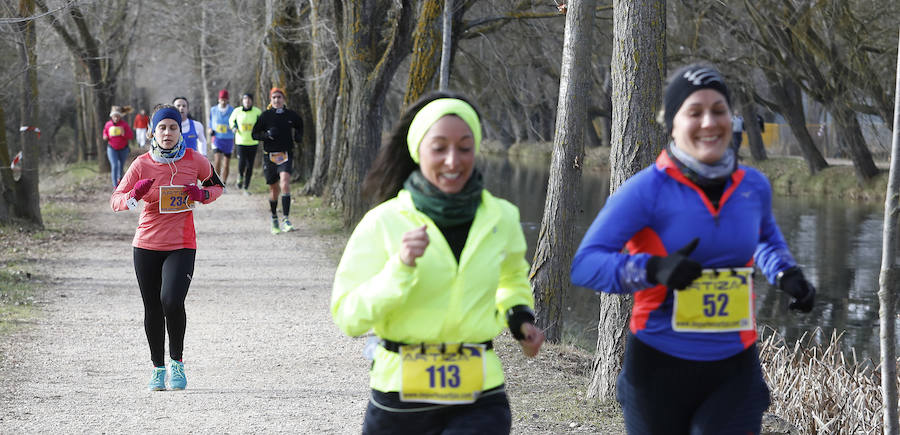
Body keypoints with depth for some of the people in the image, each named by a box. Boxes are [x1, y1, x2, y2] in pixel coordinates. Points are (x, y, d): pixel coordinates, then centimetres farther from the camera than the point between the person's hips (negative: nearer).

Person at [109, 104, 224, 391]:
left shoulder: (195, 161, -3)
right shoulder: (142, 164, -3)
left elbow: (217, 187, 14)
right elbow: (115, 201, -2)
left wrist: (202, 194, -9)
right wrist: (135, 194, -24)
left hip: (181, 245, -2)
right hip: (147, 245, 2)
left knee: (172, 301, -20)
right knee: (153, 309, 7)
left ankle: (177, 362, 1)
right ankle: (158, 368, 25)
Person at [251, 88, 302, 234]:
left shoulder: (291, 115, 3)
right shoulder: (265, 116, -1)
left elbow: (299, 125, 24)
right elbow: (254, 134, 2)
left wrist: (299, 136, 5)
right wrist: (267, 135, -16)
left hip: (286, 155, 0)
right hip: (270, 155, 0)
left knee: (285, 183, -22)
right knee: (274, 189, 7)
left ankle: (286, 219, -24)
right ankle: (274, 218, 31)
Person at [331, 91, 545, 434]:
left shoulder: (501, 219, 4)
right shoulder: (383, 223, -6)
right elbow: (349, 317, -12)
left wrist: (519, 317, 10)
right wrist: (400, 267, -23)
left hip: (478, 402, 1)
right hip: (400, 397, -1)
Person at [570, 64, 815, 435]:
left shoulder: (753, 186, 2)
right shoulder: (647, 190, -13)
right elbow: (584, 265, -19)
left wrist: (787, 274, 6)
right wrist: (653, 269, -34)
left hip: (734, 370, 2)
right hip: (660, 367, -2)